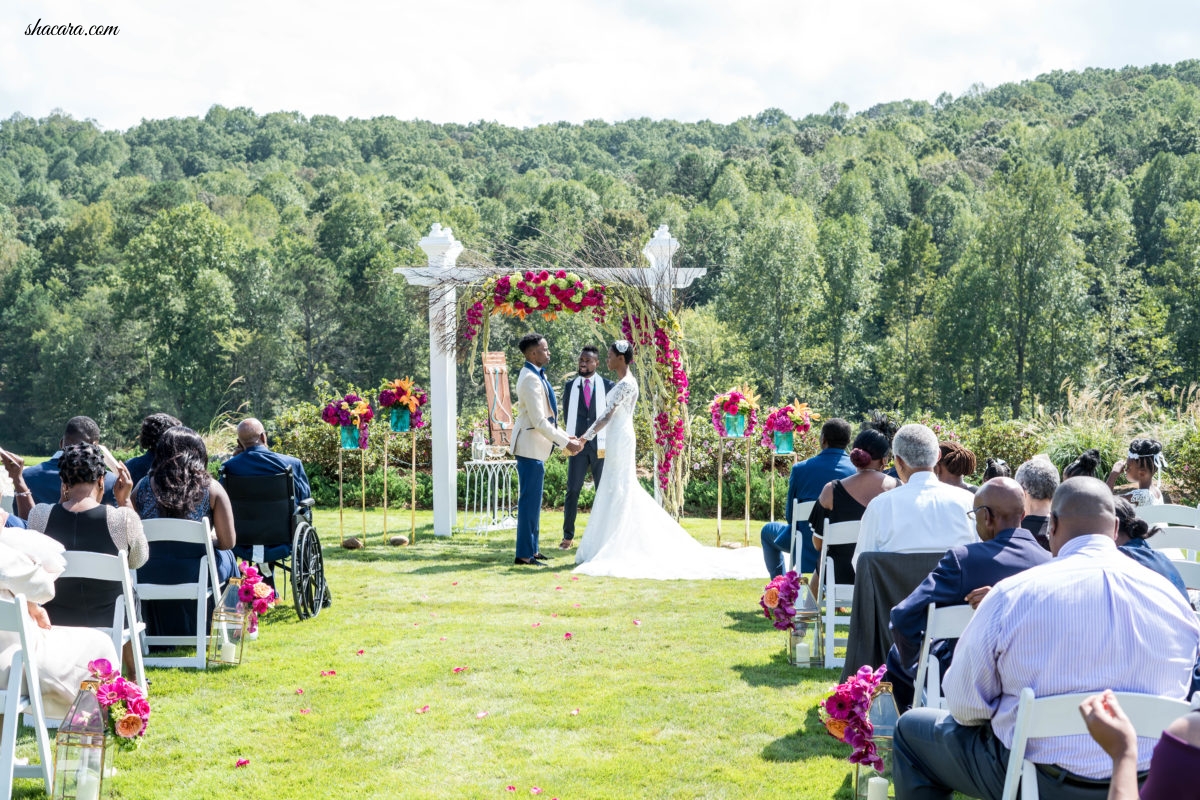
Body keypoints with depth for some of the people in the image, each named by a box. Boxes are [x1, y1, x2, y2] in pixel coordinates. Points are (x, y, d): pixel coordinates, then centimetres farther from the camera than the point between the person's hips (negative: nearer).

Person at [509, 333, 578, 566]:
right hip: (531, 446, -10)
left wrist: (565, 437, 15)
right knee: (530, 500, -6)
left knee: (533, 500, 14)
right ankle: (524, 554, -2)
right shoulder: (531, 380, -19)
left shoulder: (535, 375, 13)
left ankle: (531, 549, 21)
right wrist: (565, 442, -18)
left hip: (535, 446, 10)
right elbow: (539, 421, -23)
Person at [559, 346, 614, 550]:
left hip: (601, 446, -1)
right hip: (578, 445, 1)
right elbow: (567, 414, 14)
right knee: (572, 490, -3)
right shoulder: (570, 386, 8)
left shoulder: (607, 386, 3)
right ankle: (568, 536, 2)